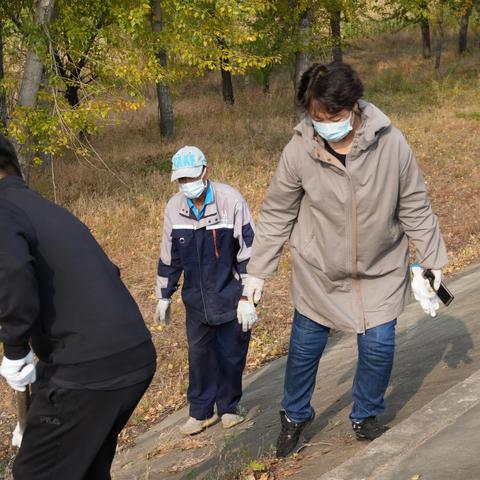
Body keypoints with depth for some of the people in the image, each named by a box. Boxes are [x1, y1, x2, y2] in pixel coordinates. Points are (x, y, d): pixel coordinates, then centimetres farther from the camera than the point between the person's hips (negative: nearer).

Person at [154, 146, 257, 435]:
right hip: (196, 300, 4)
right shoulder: (174, 208, -2)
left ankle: (228, 406, 27)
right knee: (199, 354, 11)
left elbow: (249, 251, -13)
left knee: (231, 354, 7)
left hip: (230, 299, -4)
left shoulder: (231, 201, -17)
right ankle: (201, 411, 26)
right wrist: (164, 296, 15)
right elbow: (169, 257, 11)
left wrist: (247, 298, -14)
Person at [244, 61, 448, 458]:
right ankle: (295, 416, 35)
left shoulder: (391, 143, -19)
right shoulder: (299, 150, -19)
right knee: (305, 346, 10)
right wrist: (258, 272, -5)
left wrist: (433, 260, 0)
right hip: (318, 271, 0)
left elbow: (415, 207, -6)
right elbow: (276, 214, -8)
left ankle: (366, 416, 30)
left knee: (379, 346, 3)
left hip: (380, 270, 0)